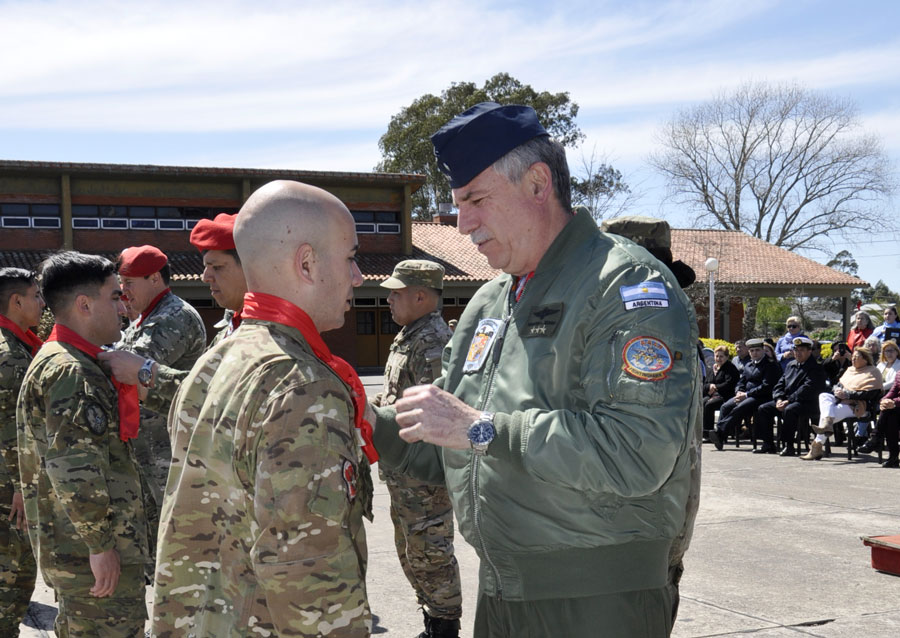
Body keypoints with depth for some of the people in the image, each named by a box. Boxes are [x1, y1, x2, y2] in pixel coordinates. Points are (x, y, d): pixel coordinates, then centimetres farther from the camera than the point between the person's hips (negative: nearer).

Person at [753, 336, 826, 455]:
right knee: (763, 409, -8)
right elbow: (780, 384, 16)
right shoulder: (791, 365, 20)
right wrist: (779, 399, -5)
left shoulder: (815, 368, -4)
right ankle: (768, 444, -3)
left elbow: (807, 389, -17)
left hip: (806, 403, -8)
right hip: (785, 400, 8)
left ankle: (789, 446, -29)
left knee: (789, 410, -38)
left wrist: (788, 401, -22)